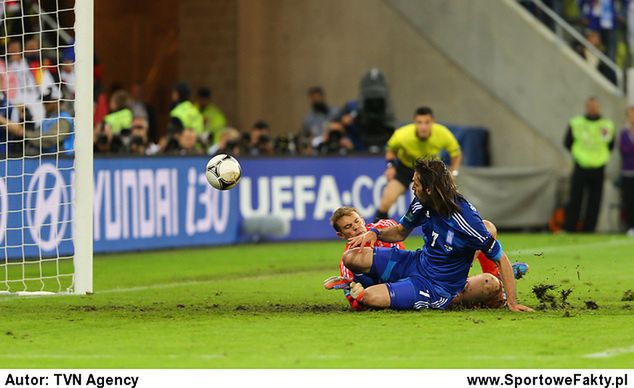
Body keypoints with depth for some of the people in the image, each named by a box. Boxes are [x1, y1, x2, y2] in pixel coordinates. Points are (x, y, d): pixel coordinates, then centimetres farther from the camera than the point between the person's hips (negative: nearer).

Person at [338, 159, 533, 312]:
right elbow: (401, 232, 14)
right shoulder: (421, 204, -6)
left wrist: (512, 302, -23)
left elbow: (501, 258, -19)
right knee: (352, 257, -6)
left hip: (437, 289, -7)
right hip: (416, 263, 7)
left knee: (370, 297, -26)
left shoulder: (466, 219, -26)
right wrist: (375, 233, -8)